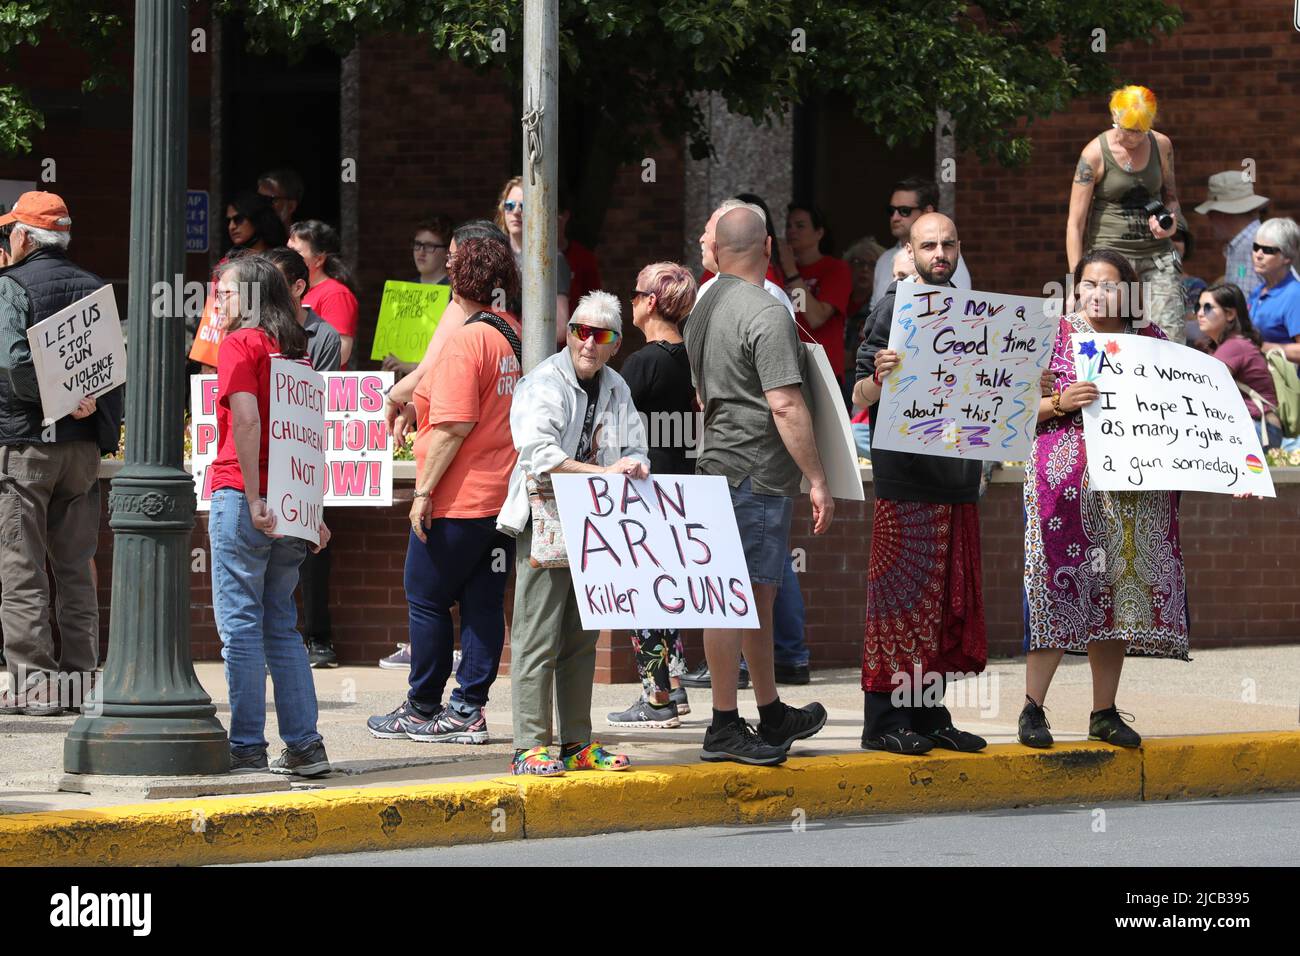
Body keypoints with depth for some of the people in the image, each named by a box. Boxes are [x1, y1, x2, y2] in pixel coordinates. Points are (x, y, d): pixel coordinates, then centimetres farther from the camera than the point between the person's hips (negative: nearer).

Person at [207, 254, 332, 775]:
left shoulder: (241, 343, -6)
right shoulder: (295, 350, 14)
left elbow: (246, 420, -18)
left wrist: (252, 498, -19)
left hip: (240, 495, -7)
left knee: (240, 622, -2)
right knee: (281, 625, 12)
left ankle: (247, 746, -2)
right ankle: (304, 745, 9)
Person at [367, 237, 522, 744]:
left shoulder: (466, 341, -16)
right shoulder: (515, 334, 10)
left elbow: (453, 426, -21)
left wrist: (424, 491, -17)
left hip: (460, 497, -8)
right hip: (505, 492, 8)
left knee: (426, 598, 2)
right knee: (484, 602, 8)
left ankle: (423, 710, 7)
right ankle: (467, 711, 8)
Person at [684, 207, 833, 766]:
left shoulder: (702, 311, 15)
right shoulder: (766, 314, -14)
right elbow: (786, 406, -19)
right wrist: (818, 481, -16)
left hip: (720, 464, 10)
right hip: (755, 474, -10)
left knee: (759, 595, 16)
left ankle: (772, 715, 25)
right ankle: (724, 727, -7)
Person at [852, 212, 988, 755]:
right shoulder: (894, 307, -4)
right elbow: (861, 398, -9)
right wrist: (880, 377, -30)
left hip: (958, 480, 7)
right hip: (906, 480, -7)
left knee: (948, 603, 8)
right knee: (901, 598, -7)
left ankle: (929, 715, 13)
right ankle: (885, 721, -4)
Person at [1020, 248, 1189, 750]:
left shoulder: (1152, 340, 12)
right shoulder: (1054, 335, 4)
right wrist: (1060, 403, -17)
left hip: (1135, 488, 3)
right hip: (1068, 478, -3)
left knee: (1118, 593, 3)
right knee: (1060, 588, -9)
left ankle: (1104, 712, 10)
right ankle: (1033, 709, -4)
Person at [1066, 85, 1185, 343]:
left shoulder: (1161, 145, 4)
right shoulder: (1095, 154, -7)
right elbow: (1075, 223, -6)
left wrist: (1170, 221, -3)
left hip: (1157, 253, 3)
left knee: (1172, 333, -9)